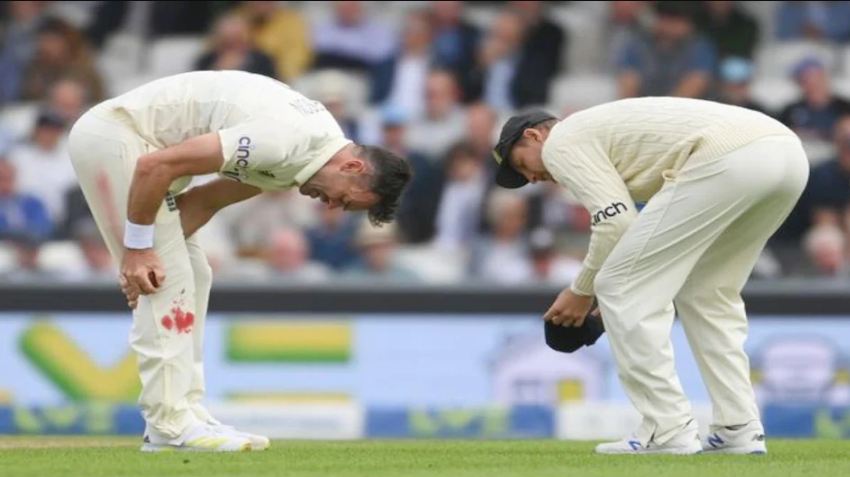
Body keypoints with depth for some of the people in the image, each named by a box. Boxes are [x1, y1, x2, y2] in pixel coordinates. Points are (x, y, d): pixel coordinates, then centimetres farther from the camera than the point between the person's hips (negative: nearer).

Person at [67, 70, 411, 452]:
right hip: (112, 134, -10)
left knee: (190, 277, 10)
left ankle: (186, 416, 11)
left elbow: (204, 201, 8)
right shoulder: (284, 143, -27)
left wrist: (143, 252, -4)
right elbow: (156, 165, -27)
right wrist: (137, 247, -17)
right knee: (167, 279, -11)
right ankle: (170, 425, -11)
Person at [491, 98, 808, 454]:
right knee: (707, 293, 27)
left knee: (621, 287, 2)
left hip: (724, 160, -9)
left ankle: (668, 432, 1)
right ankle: (739, 429, 19)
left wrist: (582, 291, 12)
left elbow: (616, 222, 0)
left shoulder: (562, 142, 12)